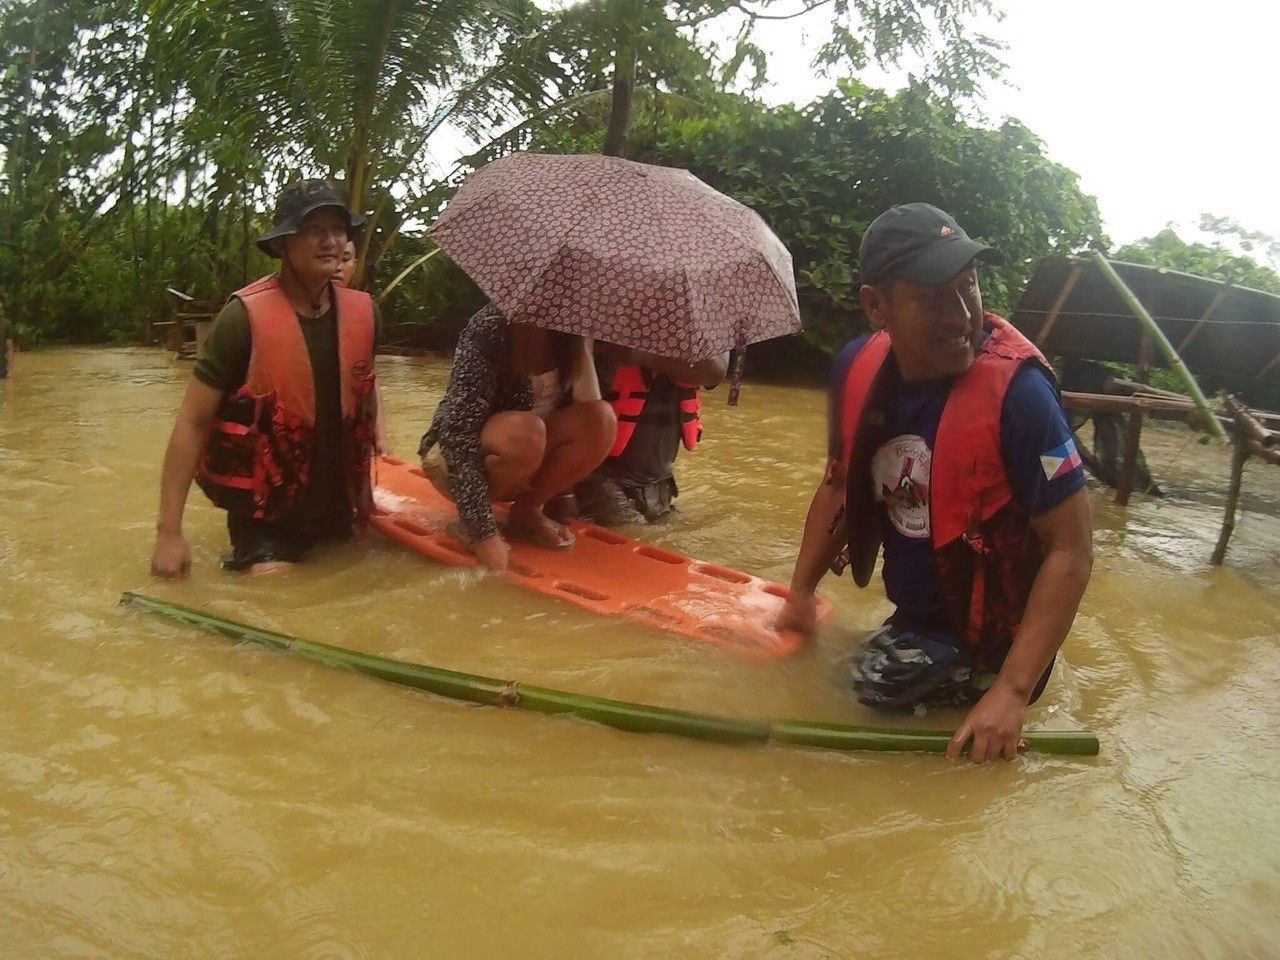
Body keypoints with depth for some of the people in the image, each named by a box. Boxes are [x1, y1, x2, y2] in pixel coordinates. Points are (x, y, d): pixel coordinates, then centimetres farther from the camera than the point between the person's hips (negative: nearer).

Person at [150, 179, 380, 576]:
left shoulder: (363, 312, -4)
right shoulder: (244, 317, -18)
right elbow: (193, 422, -16)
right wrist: (169, 531, -20)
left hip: (338, 503, 5)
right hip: (266, 508, -5)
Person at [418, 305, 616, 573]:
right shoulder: (490, 327, -25)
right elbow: (459, 432, -31)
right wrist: (484, 534, -36)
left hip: (527, 463, 5)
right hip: (455, 457, -5)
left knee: (602, 418, -21)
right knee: (524, 431, -36)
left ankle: (527, 512, -5)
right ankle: (469, 518, -11)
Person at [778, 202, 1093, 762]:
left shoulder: (1017, 392, -26)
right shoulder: (856, 370, -8)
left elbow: (1071, 553, -22)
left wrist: (1012, 691, -27)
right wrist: (801, 592, 5)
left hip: (991, 644, -6)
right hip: (911, 622, 6)